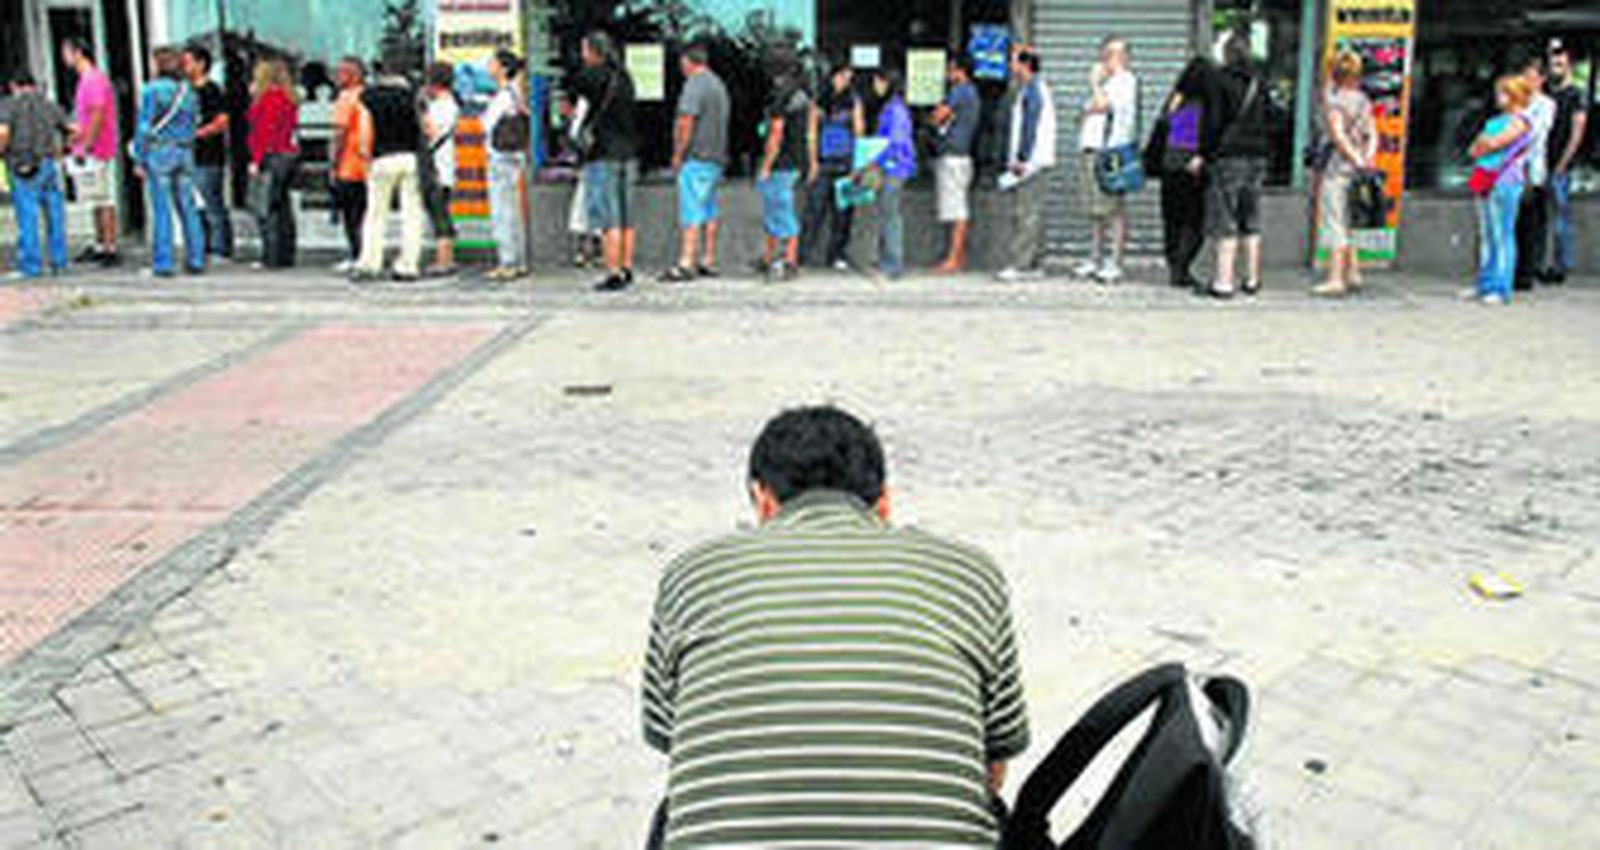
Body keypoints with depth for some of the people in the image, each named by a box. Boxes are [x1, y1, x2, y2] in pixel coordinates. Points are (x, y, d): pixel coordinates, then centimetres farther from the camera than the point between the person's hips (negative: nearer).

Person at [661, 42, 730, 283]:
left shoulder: (694, 85, -13)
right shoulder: (718, 84, 17)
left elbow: (685, 122, -18)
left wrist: (677, 154, -10)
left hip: (696, 157, -9)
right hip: (716, 156, 9)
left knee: (690, 212, -11)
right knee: (709, 210, 13)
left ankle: (686, 264, -14)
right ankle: (708, 262, 17)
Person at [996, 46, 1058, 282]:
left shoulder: (1033, 89, -10)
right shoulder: (1026, 90, 21)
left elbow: (1031, 127, -17)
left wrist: (1022, 159, -21)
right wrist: (1014, 160, 21)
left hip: (1030, 162, -11)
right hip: (1027, 163, 11)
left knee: (1026, 214, -12)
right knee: (1031, 213, 10)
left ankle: (1020, 265, -14)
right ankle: (1032, 265, 12)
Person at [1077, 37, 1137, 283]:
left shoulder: (1126, 81, -5)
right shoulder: (1107, 82, 23)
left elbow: (1102, 105, -15)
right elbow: (1089, 109, 24)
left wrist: (1094, 83, -1)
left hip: (1112, 152, -9)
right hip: (1093, 151, 9)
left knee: (1114, 209, -9)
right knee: (1095, 210, 10)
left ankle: (1115, 264, -9)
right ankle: (1095, 260, 15)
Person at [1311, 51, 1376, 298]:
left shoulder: (1334, 100, -10)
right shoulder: (1363, 100, 12)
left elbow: (1338, 135, -17)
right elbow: (1372, 134, 9)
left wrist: (1357, 161, -14)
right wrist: (1367, 158, -1)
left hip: (1338, 166, -7)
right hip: (1356, 167, 7)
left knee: (1334, 223, -7)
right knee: (1347, 222, 17)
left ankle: (1335, 279, -10)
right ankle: (1353, 273, 20)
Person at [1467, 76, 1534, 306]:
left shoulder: (1520, 121, -5)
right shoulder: (1497, 120, 20)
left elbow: (1495, 143, -15)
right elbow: (1474, 149, 17)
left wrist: (1483, 144, 4)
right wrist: (1484, 145, -2)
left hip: (1505, 183, -9)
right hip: (1486, 181, 9)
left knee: (1502, 234, -8)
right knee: (1486, 235, 10)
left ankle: (1501, 289, -7)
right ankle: (1485, 285, 16)